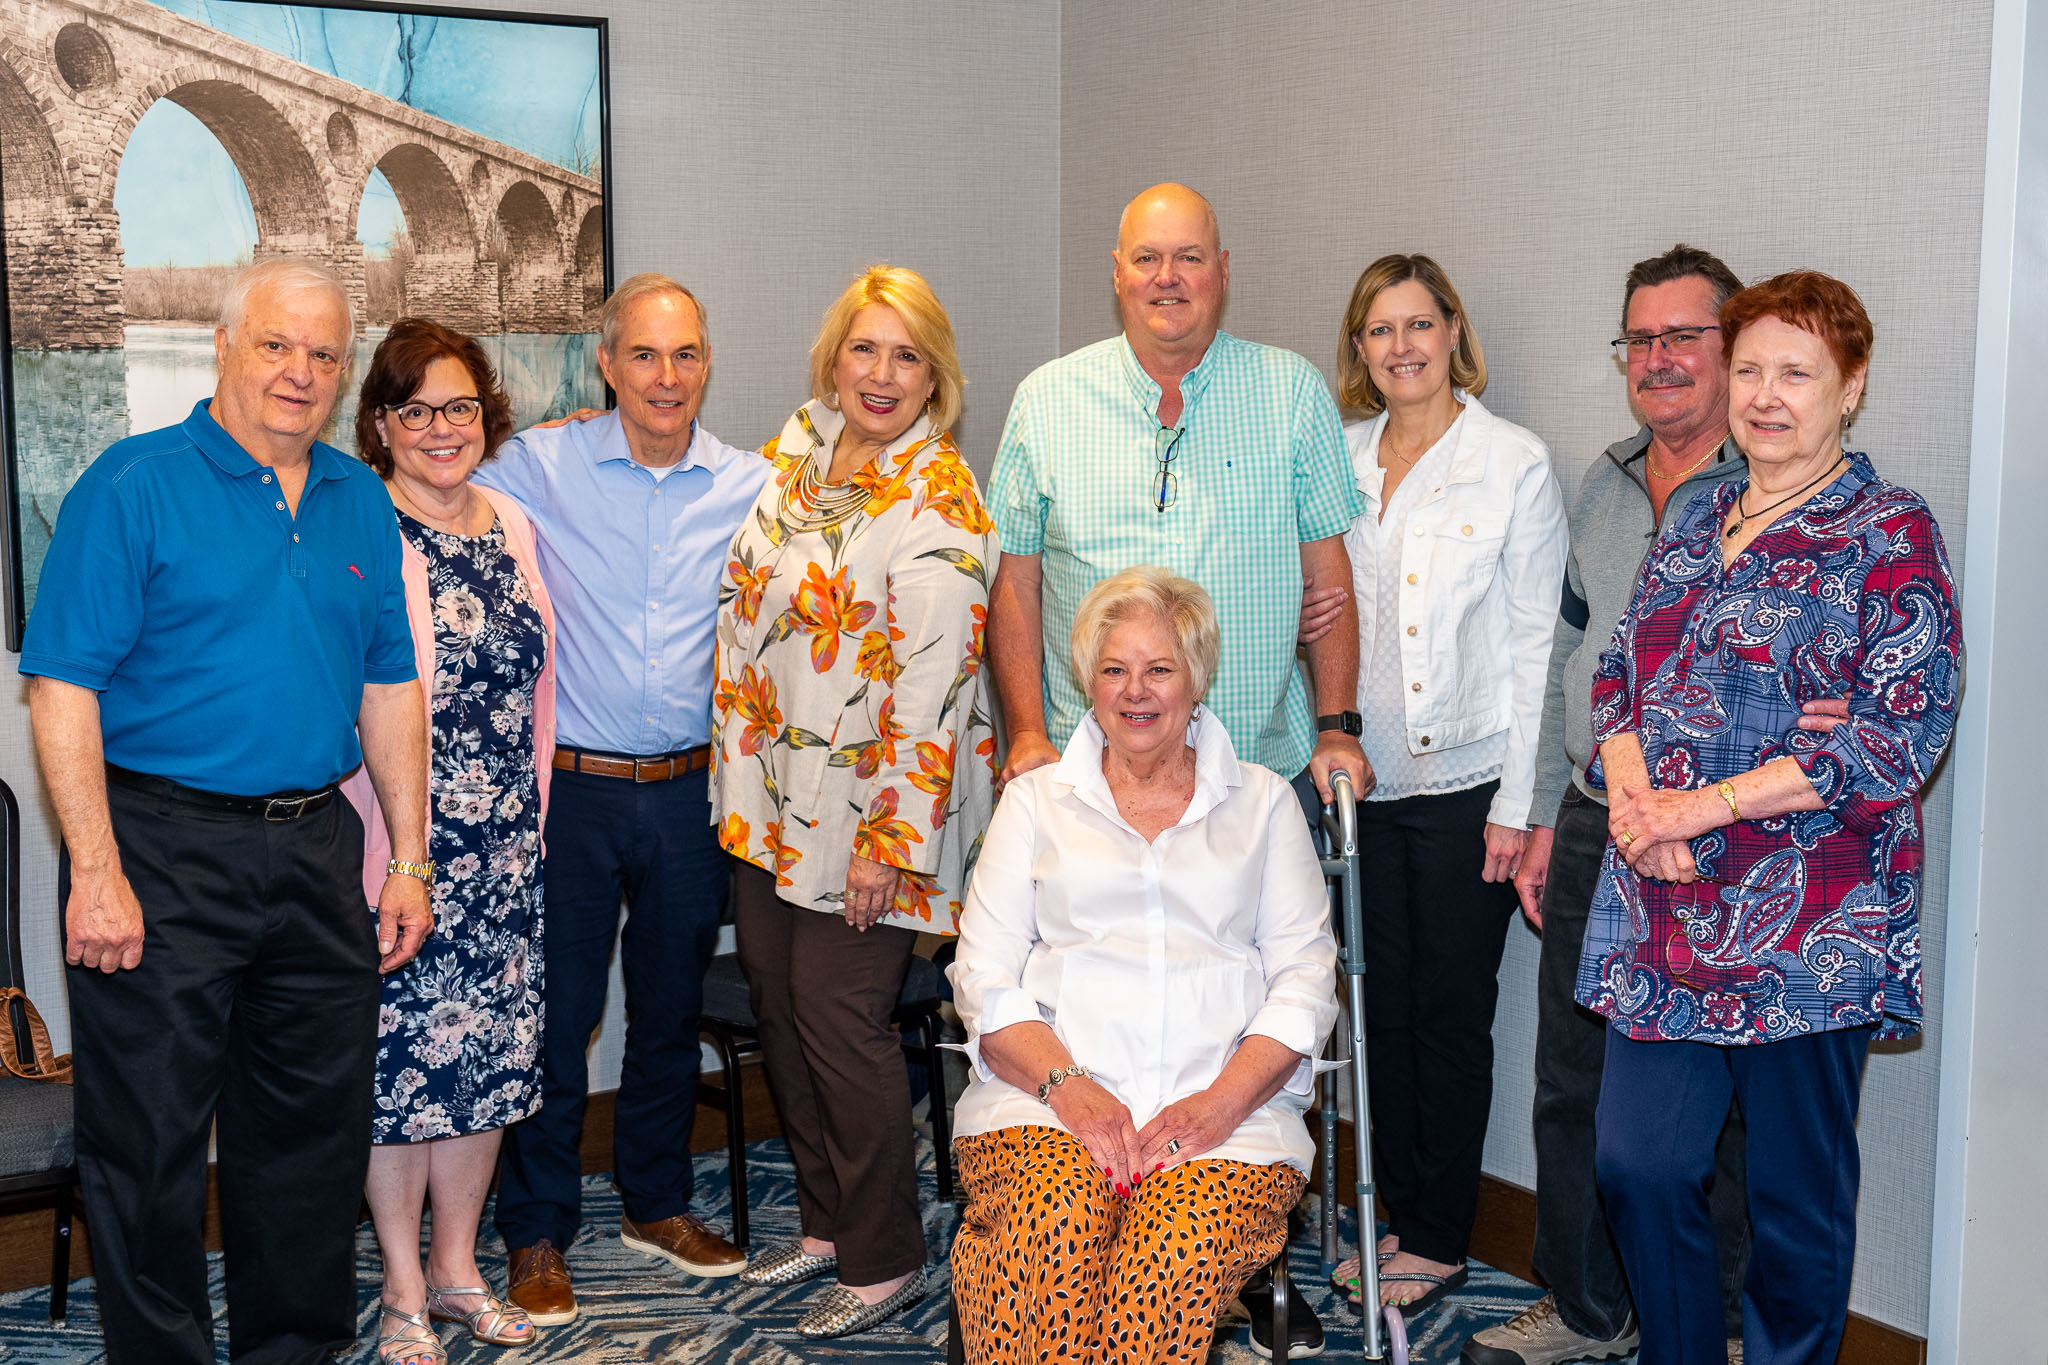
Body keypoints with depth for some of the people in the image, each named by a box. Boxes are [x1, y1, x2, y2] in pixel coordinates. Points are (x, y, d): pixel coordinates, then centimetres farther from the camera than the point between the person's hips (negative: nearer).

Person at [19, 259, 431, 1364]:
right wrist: (97, 872, -17)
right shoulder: (135, 484, -6)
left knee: (315, 1126, 13)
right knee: (151, 1142, 3)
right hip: (162, 855, -5)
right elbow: (62, 685, -11)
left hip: (315, 852, 5)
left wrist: (407, 861, 9)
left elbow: (389, 687, 14)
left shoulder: (359, 502, 11)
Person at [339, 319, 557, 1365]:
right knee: (404, 1052, 3)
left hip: (507, 845, 6)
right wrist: (380, 846, -14)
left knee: (490, 1046, 12)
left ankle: (456, 1267, 29)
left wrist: (533, 816, 15)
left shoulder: (512, 526, 10)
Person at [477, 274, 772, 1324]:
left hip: (690, 792, 3)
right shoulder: (535, 466, -5)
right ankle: (537, 1234, 20)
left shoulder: (752, 487, 2)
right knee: (555, 1014, 4)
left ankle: (658, 1205, 34)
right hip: (570, 790, -2)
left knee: (670, 1010, 16)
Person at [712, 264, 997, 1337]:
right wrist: (740, 770, 19)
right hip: (770, 792, 8)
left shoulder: (939, 506, -16)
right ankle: (827, 1220, 31)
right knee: (777, 1000, 14)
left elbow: (931, 688, -20)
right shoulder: (800, 445, 7)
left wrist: (890, 842, -21)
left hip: (867, 805, -7)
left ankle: (887, 1260, 15)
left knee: (838, 1016, -2)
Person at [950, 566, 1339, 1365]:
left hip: (1224, 1112, 0)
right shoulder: (1036, 801, 18)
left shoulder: (1262, 802, 18)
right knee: (1053, 1231, -34)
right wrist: (1067, 1083, -9)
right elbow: (983, 978, 10)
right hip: (1046, 1098, 0)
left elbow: (1306, 977, 10)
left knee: (1178, 1256, -33)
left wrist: (1224, 1099, -8)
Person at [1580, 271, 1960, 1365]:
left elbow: (1903, 733, -14)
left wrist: (1704, 805, -16)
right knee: (1639, 1164, 7)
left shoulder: (1891, 536, -5)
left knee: (1797, 1194, 8)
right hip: (1663, 911, 5)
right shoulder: (1694, 522, 14)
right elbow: (1618, 673, 14)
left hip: (1808, 929, -5)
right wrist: (1634, 796, -7)